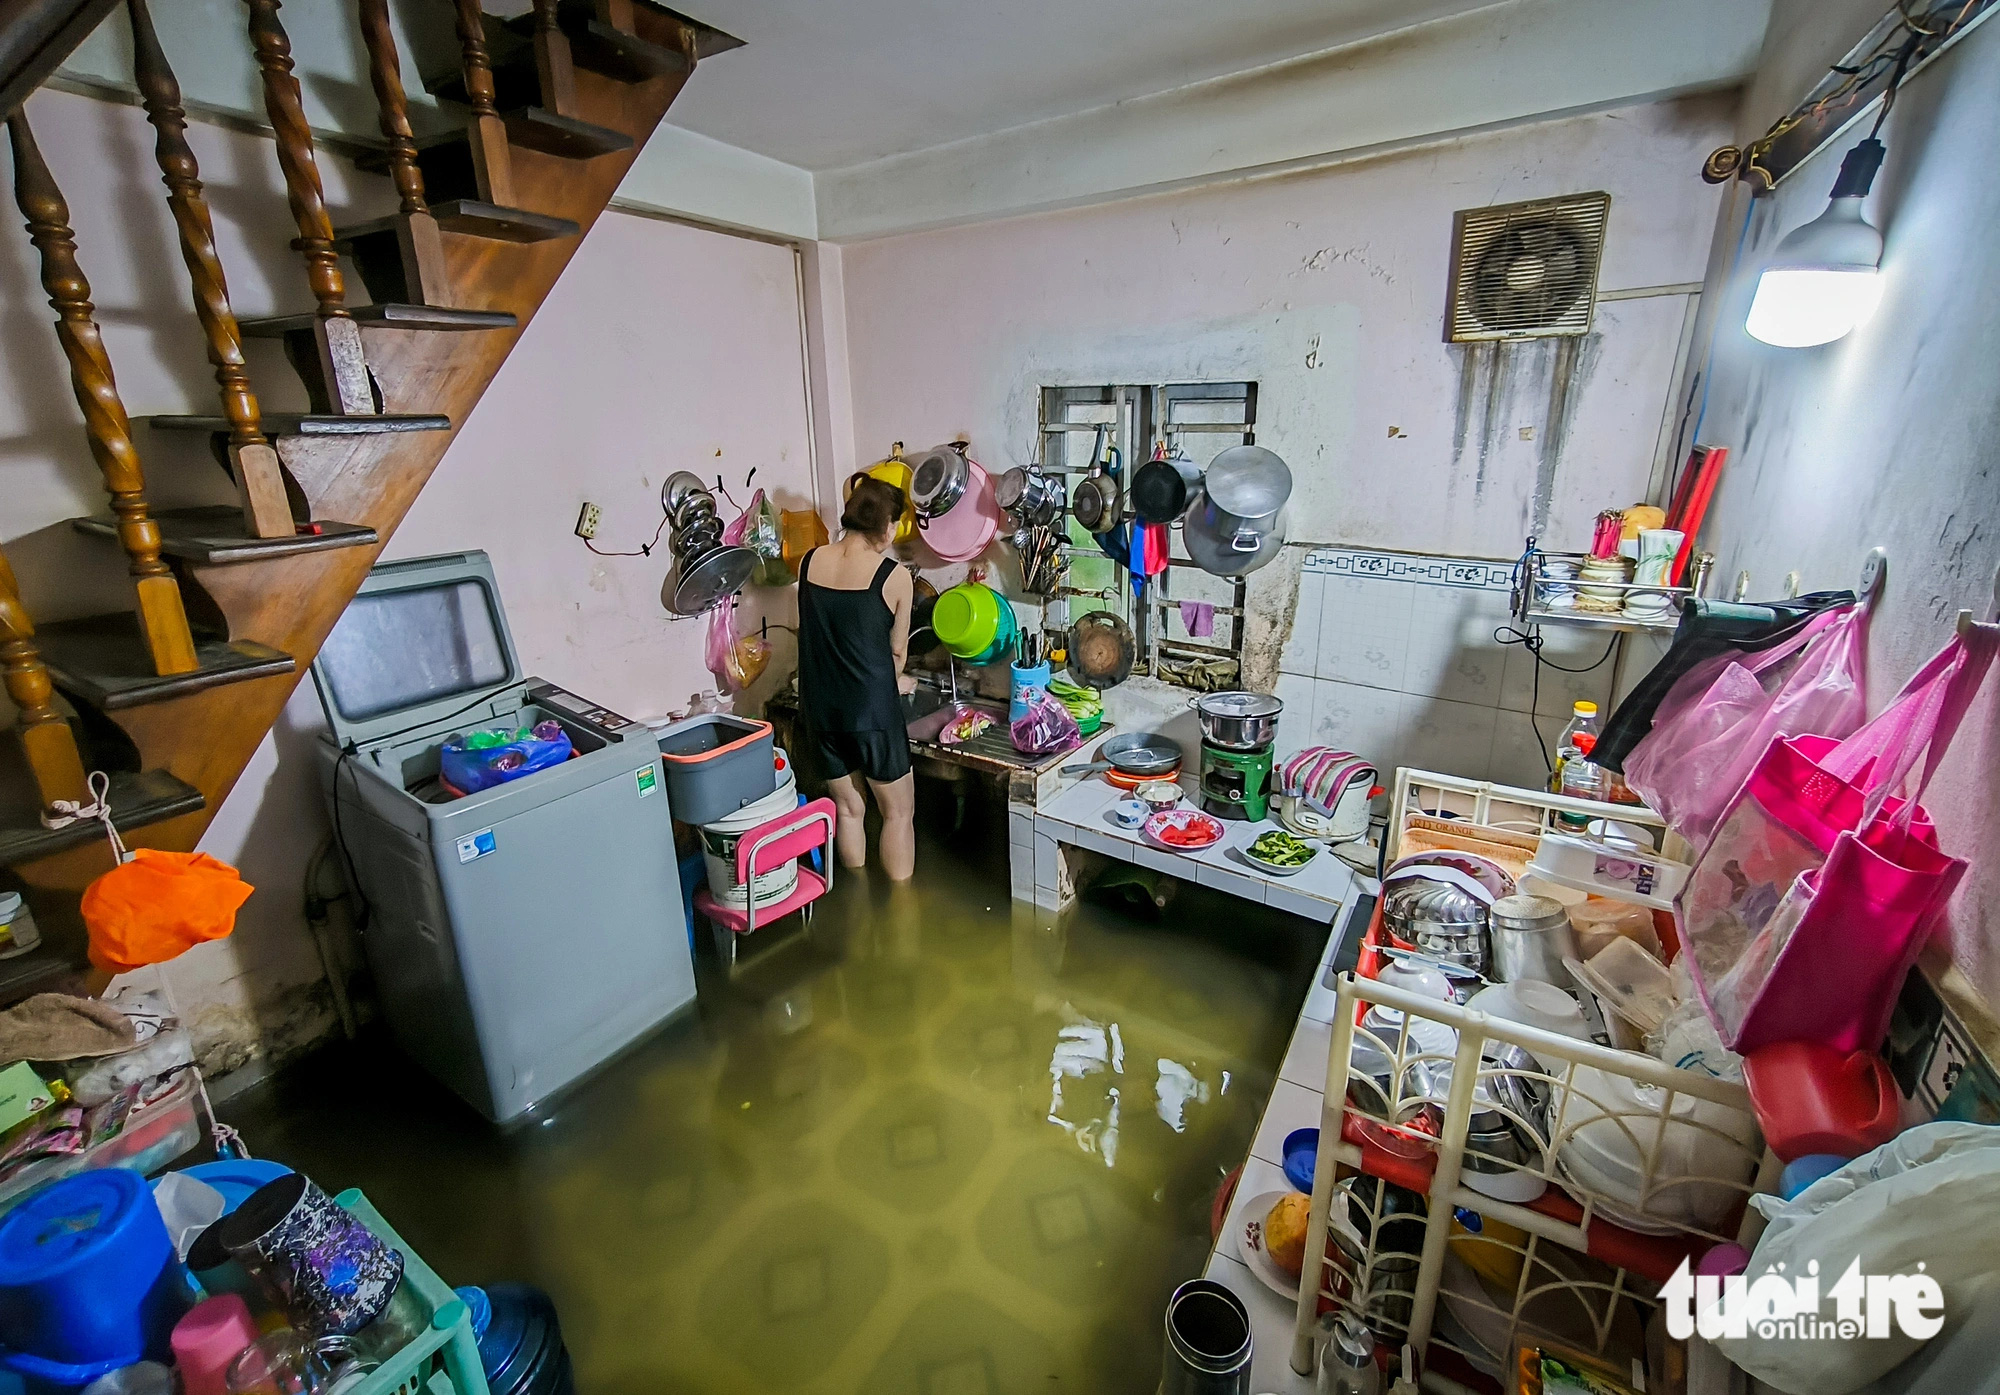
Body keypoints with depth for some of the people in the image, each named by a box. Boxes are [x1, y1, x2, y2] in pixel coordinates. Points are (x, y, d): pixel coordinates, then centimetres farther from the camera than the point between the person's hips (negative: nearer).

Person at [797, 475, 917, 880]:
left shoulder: (809, 562, 1)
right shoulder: (893, 575, -12)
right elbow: (897, 649, -2)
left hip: (819, 706, 6)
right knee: (899, 811, 12)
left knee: (848, 806, 21)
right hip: (871, 710, -5)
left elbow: (815, 631, 11)